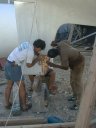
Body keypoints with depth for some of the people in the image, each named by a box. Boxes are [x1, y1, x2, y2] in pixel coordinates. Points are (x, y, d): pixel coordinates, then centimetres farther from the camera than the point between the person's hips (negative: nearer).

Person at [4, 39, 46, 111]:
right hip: (14, 67, -9)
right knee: (22, 87, 6)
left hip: (8, 64, 9)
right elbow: (29, 65, -2)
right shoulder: (31, 53, -16)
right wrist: (37, 59, 11)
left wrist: (36, 54, 17)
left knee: (9, 85, 20)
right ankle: (24, 106, 18)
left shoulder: (27, 44, 6)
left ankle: (7, 104, 32)